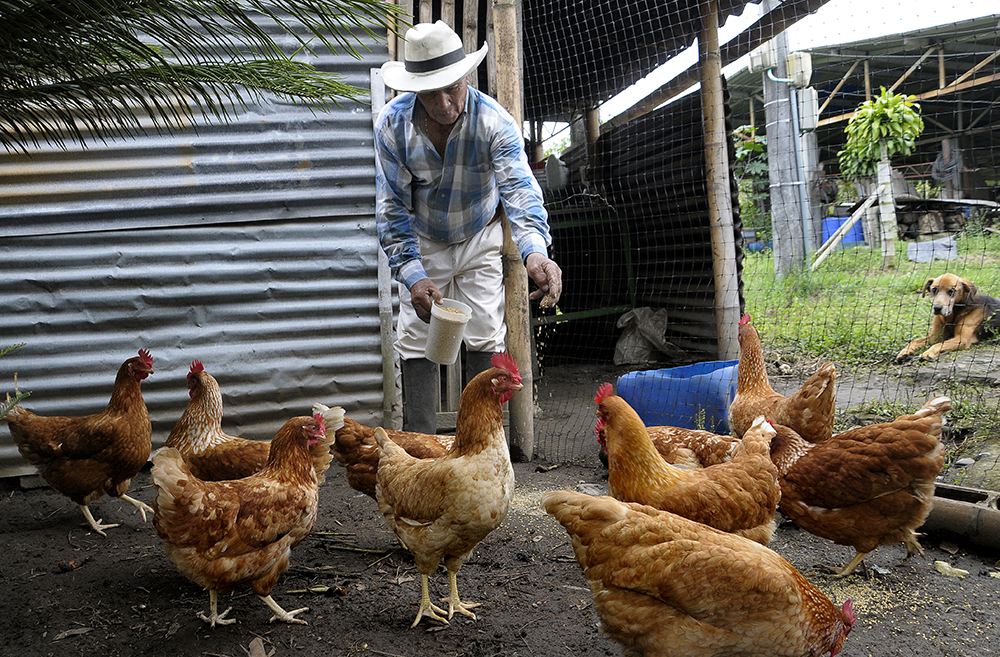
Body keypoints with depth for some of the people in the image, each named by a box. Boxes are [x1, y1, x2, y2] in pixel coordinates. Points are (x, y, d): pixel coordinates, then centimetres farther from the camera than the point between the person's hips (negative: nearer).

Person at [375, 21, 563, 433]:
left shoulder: (493, 121, -27)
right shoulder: (392, 124, -23)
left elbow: (520, 188, -41)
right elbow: (392, 209, -18)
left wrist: (535, 250, -60)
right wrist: (412, 275, -30)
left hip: (479, 239, 0)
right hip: (423, 243, 1)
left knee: (485, 337, -3)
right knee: (416, 339, -3)